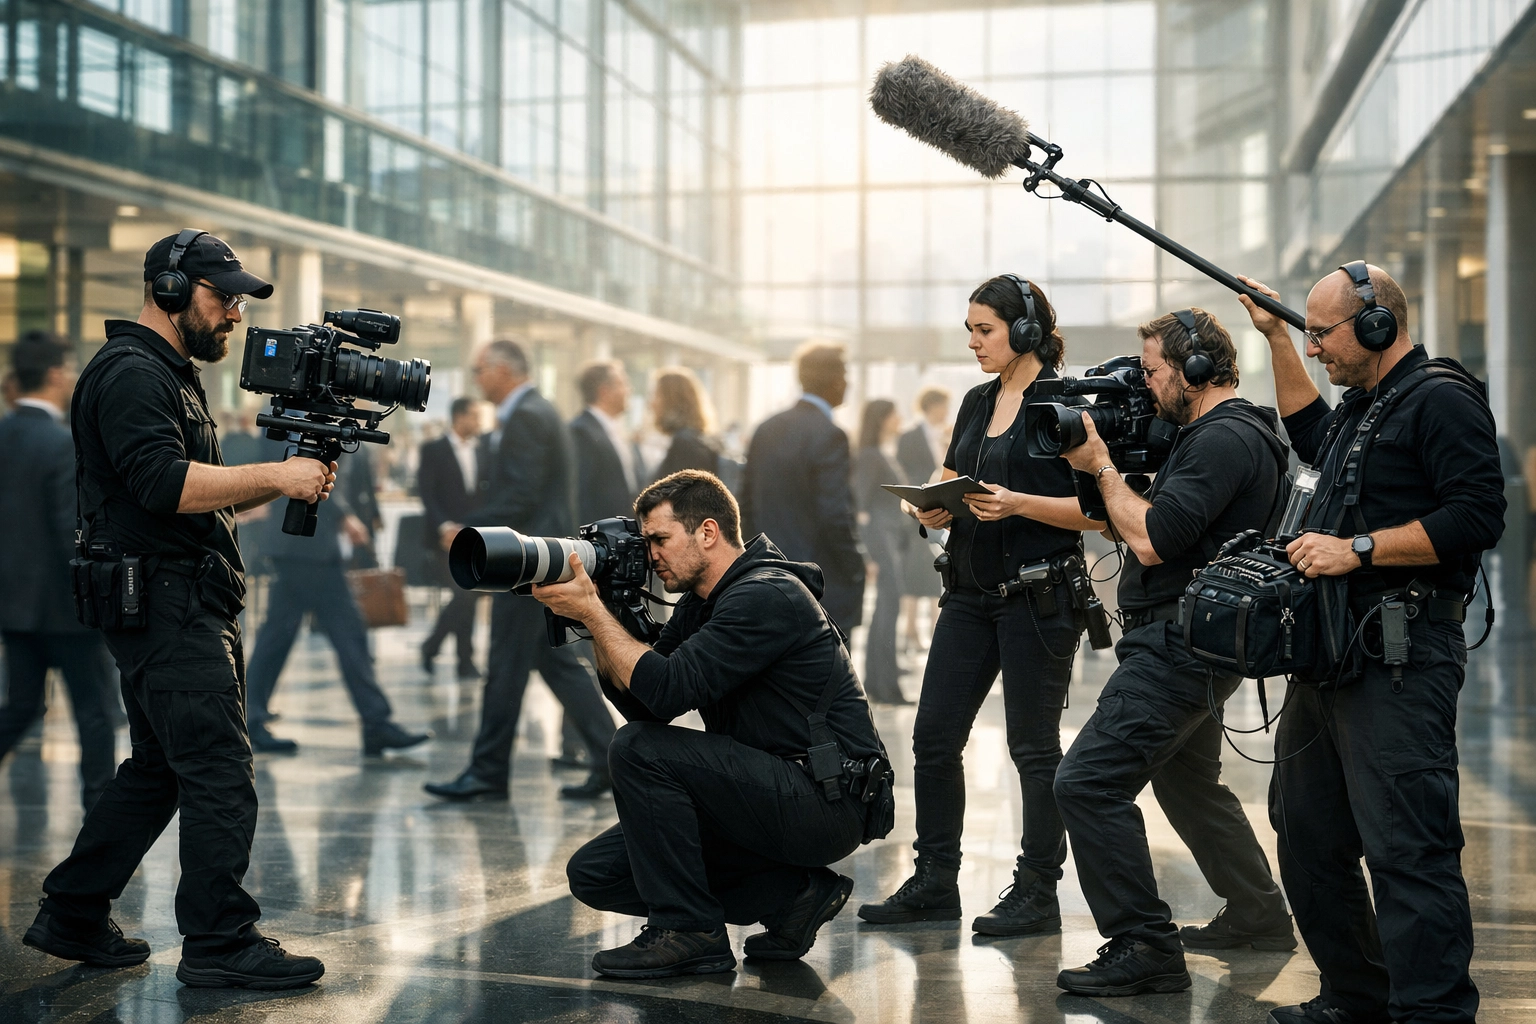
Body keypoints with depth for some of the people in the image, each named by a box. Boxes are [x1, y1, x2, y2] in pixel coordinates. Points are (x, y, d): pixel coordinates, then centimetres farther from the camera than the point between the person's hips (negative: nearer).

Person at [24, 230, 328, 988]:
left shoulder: (171, 374, 21)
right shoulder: (131, 373, -12)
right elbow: (164, 483, -25)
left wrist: (283, 481, 6)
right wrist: (276, 476, -23)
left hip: (186, 605, 11)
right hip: (163, 604, -11)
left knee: (159, 768, 16)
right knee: (220, 770, -9)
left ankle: (72, 917, 24)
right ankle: (220, 944, -2)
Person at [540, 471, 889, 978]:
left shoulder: (765, 597, -18)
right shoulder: (701, 602, 12)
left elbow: (668, 691, -26)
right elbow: (639, 703, 9)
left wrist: (592, 611, -19)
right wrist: (601, 628, -1)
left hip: (827, 802, -10)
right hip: (777, 797, 10)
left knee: (640, 750, -23)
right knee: (593, 873, 2)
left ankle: (687, 931, -11)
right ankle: (790, 894, 4)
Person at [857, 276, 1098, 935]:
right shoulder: (978, 403, 14)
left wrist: (1019, 503, -22)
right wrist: (931, 509, -4)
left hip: (1039, 598, -7)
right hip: (971, 592, 7)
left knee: (1033, 746, 0)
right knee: (933, 737, 5)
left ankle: (1036, 893, 10)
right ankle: (934, 885, 15)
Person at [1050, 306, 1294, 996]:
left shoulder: (1225, 439, -17)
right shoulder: (1216, 435, 17)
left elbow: (1151, 540, -24)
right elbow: (1148, 524, 20)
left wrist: (1102, 466, -12)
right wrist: (1115, 463, 8)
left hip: (1180, 647, -12)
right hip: (1188, 640, 12)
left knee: (1088, 783, -16)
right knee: (1187, 783, 26)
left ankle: (1144, 949, -13)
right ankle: (1257, 916, 39)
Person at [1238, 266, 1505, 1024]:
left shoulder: (1442, 400, -11)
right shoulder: (1362, 405, 19)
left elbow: (1477, 519, -19)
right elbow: (1312, 436, 41)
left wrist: (1358, 549, -19)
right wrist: (1275, 340, 35)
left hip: (1400, 663, -10)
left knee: (1405, 848, -12)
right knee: (1308, 834, 16)